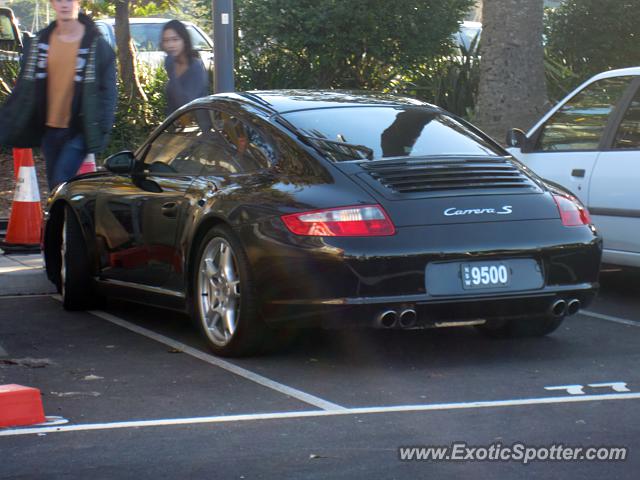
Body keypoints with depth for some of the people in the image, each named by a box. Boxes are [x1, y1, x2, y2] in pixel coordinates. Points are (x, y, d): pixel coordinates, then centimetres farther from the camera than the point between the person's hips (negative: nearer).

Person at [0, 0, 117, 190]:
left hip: (77, 131, -5)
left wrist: (101, 130, -14)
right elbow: (24, 88, 11)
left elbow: (107, 90, -5)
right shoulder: (38, 43, 8)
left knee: (61, 184, -18)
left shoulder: (96, 45, -5)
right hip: (49, 130, 5)